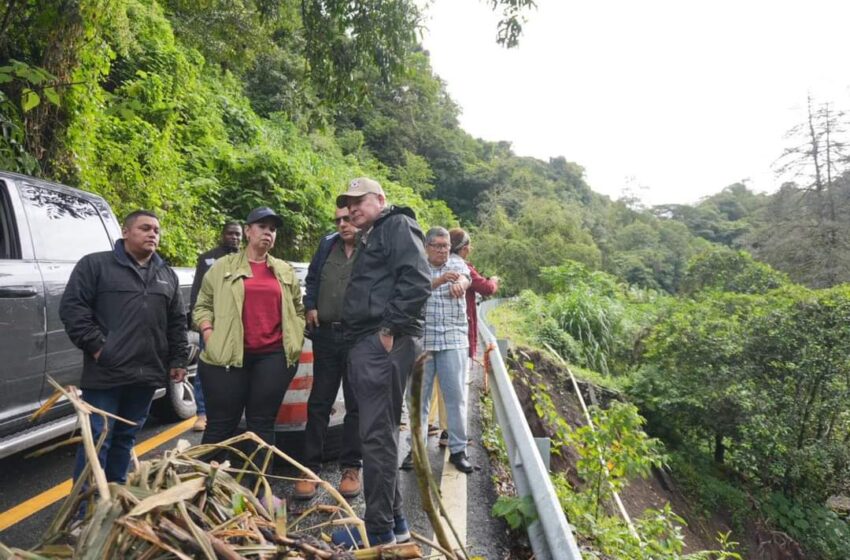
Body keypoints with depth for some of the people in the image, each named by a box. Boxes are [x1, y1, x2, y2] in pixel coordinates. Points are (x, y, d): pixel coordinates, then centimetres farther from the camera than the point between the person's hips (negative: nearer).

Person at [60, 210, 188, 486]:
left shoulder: (167, 275, 15)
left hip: (147, 374, 5)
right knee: (97, 439, -1)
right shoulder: (95, 264, -1)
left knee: (126, 438, 16)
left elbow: (177, 322, 16)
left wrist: (178, 359, 10)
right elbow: (72, 307, -7)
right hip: (106, 373, -5)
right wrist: (96, 346, -13)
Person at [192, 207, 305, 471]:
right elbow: (203, 306, 8)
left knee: (263, 423, 6)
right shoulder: (223, 266, 8)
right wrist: (209, 336, -7)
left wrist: (296, 340, 6)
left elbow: (298, 310, 19)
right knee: (221, 424, 2)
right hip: (228, 355, -2)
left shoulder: (286, 272, 15)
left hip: (273, 355, 2)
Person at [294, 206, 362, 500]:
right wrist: (310, 306, 8)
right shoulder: (327, 244, 10)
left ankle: (351, 468, 19)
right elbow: (312, 279, 21)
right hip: (325, 334, 4)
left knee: (355, 405, 7)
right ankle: (311, 468, 18)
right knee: (318, 403, 8)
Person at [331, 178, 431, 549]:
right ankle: (393, 521, 24)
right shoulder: (369, 239, 27)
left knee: (377, 435, -6)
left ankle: (380, 531, 6)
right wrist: (355, 336, 17)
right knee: (379, 434, 13)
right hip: (366, 344, 10)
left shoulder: (398, 225, -2)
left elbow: (417, 281, -17)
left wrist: (390, 329, -19)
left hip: (383, 342, -10)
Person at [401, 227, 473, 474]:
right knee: (419, 395, 6)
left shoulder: (456, 262, 10)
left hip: (453, 339, 1)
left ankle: (458, 449, 11)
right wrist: (438, 281, -29)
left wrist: (458, 284, -37)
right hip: (421, 340, 0)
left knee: (455, 395, 1)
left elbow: (464, 278, -12)